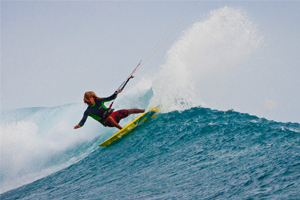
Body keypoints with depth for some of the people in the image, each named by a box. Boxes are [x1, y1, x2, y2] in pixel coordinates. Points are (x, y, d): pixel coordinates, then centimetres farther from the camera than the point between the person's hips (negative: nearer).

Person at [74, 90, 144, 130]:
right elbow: (83, 121, -14)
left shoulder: (99, 101, 3)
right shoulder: (88, 112, -5)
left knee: (127, 111, -12)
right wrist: (79, 125, -35)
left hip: (113, 114, 3)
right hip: (107, 121, -3)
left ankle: (144, 111, -3)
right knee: (110, 118, -40)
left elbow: (111, 98, 7)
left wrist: (116, 93, -10)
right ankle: (122, 129, -50)